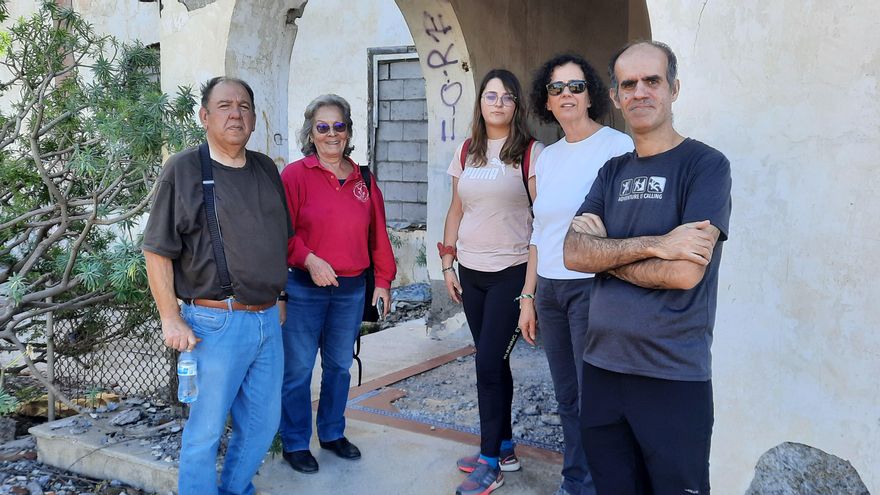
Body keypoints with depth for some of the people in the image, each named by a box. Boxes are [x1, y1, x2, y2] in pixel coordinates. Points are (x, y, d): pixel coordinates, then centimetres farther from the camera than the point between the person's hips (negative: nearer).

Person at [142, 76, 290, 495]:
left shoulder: (266, 169, 10)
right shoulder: (184, 169, -6)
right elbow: (157, 250, -8)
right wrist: (171, 319, -12)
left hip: (267, 319, 6)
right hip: (215, 322, -6)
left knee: (263, 422, 16)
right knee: (206, 429, 5)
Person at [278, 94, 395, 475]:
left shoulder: (364, 180, 9)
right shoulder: (294, 175, -4)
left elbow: (378, 235, 11)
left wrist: (383, 281, 10)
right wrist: (309, 260, -22)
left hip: (352, 289, 4)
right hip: (304, 289, -4)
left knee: (340, 366, 15)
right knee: (298, 369, 2)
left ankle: (333, 433, 33)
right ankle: (295, 443, 19)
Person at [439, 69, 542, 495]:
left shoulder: (530, 152, -7)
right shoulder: (466, 152, 9)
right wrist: (447, 264, 10)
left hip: (511, 272, -5)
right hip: (471, 272, 5)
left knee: (489, 363, -6)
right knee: (493, 361, 12)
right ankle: (504, 447, 26)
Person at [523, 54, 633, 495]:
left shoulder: (617, 147, -6)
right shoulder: (547, 157, 13)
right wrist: (529, 298, 16)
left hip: (593, 287, -6)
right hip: (549, 289, 6)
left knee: (593, 400, -1)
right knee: (566, 397, 14)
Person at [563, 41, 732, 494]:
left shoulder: (705, 165, -6)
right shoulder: (612, 172, 10)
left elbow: (684, 272, -18)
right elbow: (574, 254, -4)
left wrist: (604, 250, -7)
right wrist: (653, 244, -18)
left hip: (674, 376, -5)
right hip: (602, 366, 5)